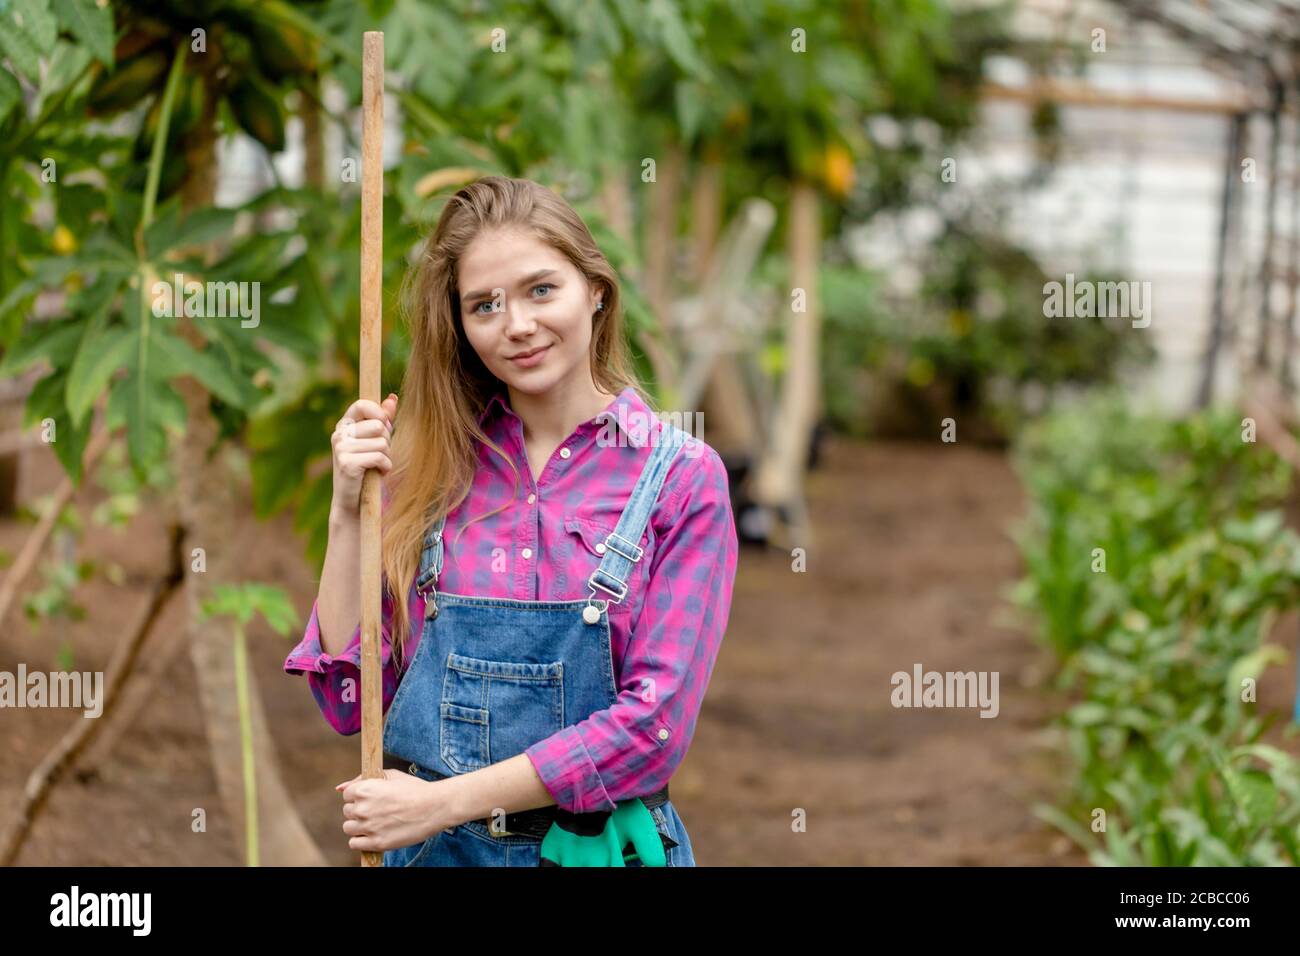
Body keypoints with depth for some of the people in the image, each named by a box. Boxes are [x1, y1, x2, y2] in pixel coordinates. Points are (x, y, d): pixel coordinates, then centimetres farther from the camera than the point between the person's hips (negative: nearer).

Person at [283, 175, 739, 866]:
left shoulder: (681, 477, -8)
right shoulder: (429, 466, 0)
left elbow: (655, 720, -14)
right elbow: (350, 701, -1)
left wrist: (443, 801, -17)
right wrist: (349, 513, -11)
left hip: (597, 846, -2)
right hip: (430, 851, 2)